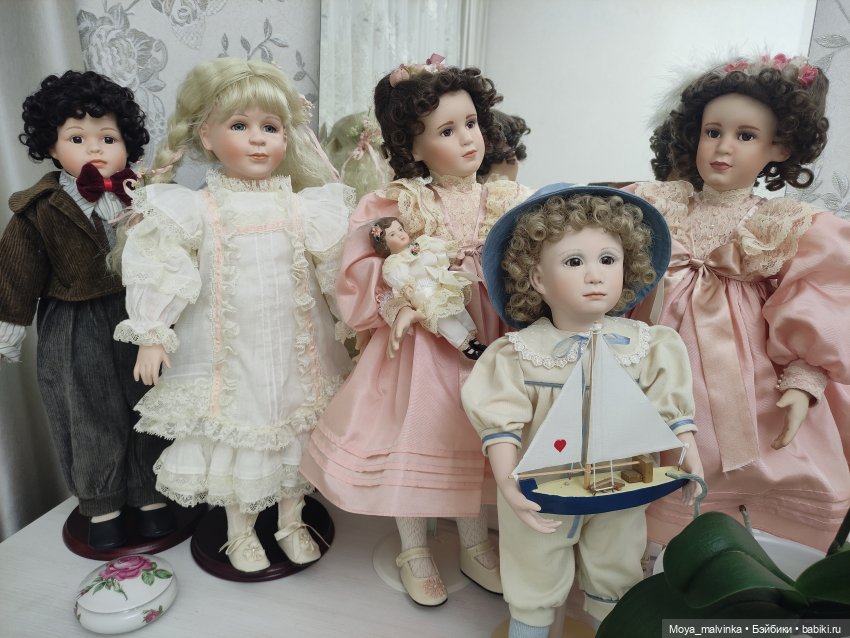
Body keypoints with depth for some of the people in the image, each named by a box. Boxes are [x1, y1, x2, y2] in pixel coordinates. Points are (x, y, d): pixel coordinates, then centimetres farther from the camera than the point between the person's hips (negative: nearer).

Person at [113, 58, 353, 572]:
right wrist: (152, 335, -8)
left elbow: (336, 273, 1)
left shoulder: (306, 208, -2)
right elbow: (163, 274, -5)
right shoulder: (195, 211, -6)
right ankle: (241, 532, 36)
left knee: (294, 428, 14)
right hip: (228, 350, -1)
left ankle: (292, 523, 37)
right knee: (235, 433, 12)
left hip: (294, 346, 2)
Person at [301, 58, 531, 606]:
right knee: (415, 435, 7)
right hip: (419, 339, -2)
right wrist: (395, 304, -21)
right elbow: (363, 273, -6)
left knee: (477, 436, 14)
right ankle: (414, 549, 32)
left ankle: (475, 543, 38)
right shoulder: (399, 205, -6)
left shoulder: (508, 202, 1)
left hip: (485, 337, 3)